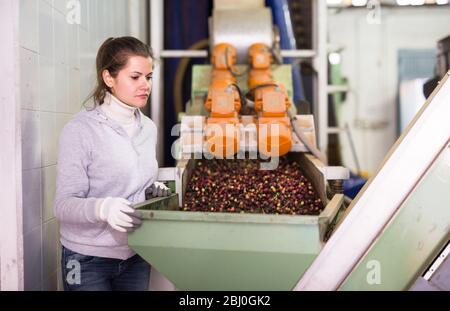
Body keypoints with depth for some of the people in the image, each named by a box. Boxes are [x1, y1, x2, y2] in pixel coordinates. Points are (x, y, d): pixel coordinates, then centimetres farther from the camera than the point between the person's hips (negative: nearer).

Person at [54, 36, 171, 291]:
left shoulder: (149, 128, 5)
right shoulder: (81, 130, -14)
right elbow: (65, 204, -17)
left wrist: (154, 190, -3)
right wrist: (102, 208, -35)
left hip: (137, 256, 6)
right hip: (88, 260, -5)